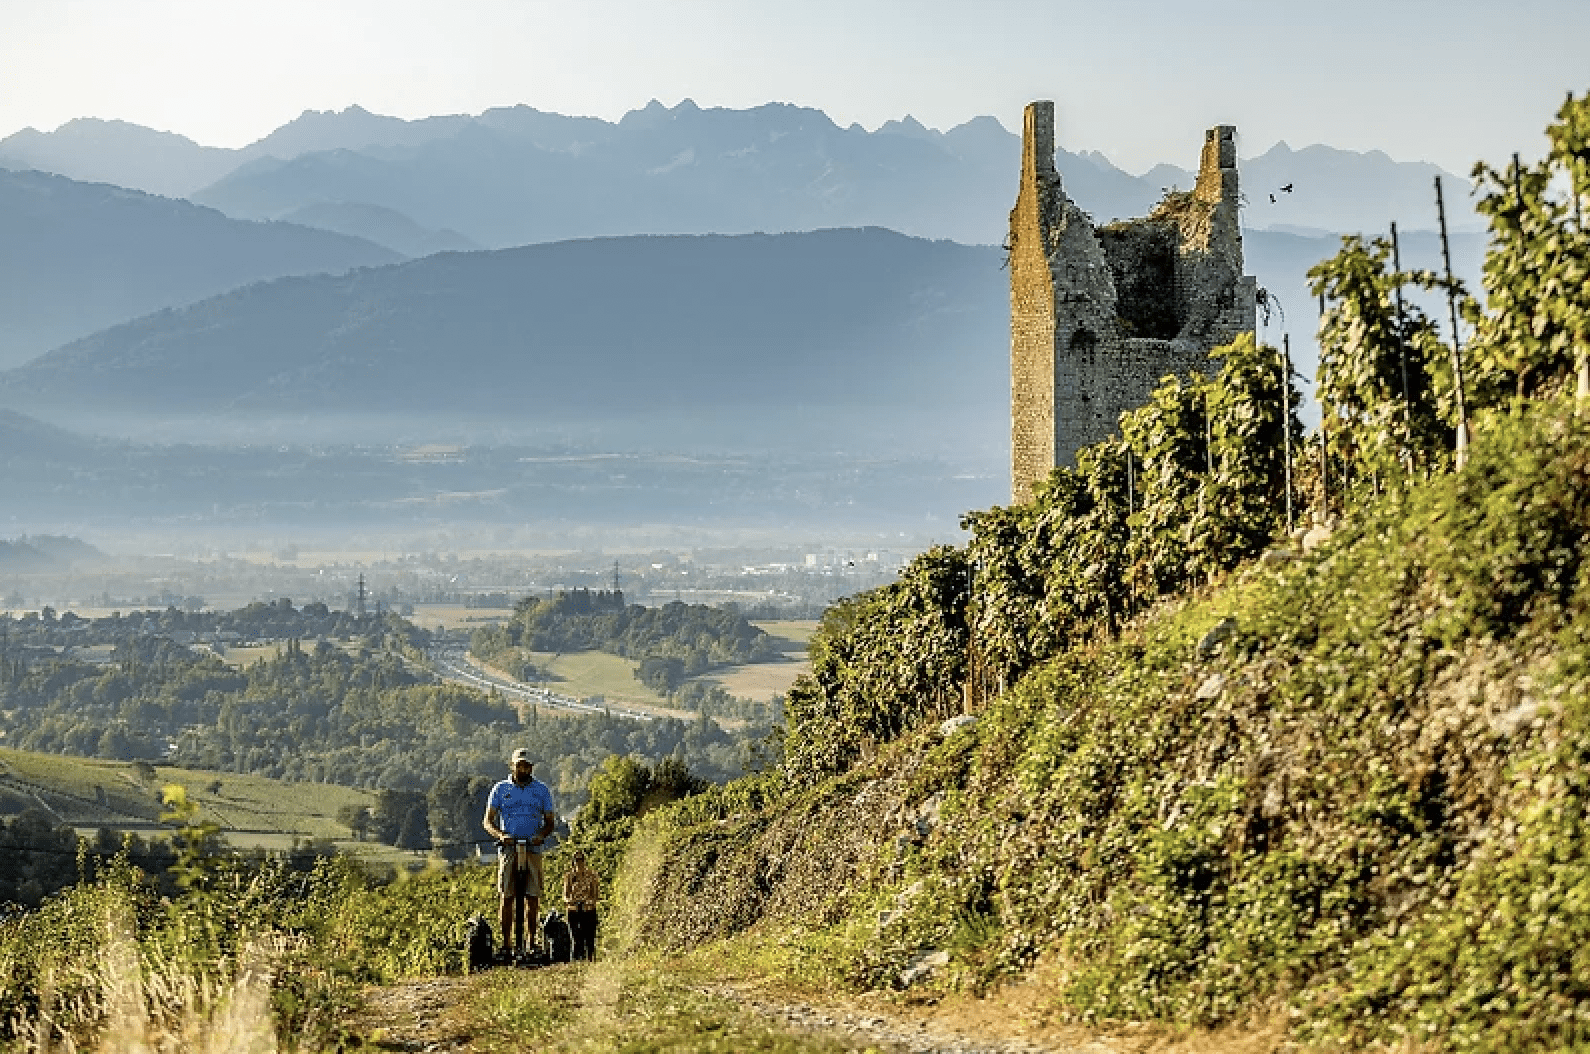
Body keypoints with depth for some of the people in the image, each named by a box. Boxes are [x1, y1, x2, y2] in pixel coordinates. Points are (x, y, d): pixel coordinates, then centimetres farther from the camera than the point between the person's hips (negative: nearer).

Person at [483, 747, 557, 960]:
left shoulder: (542, 790, 10)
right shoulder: (500, 789, 8)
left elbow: (550, 821, 11)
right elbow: (488, 821, 6)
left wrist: (541, 835, -11)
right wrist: (500, 835, -15)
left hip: (533, 849, 0)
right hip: (508, 849, 0)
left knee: (533, 898, -3)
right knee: (507, 898, -4)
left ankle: (531, 943, 3)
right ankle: (506, 944, -1)